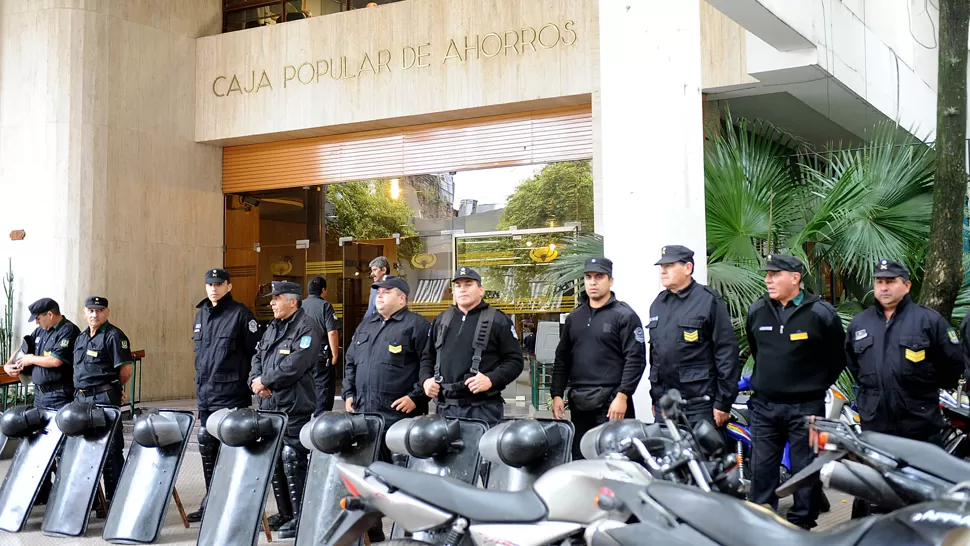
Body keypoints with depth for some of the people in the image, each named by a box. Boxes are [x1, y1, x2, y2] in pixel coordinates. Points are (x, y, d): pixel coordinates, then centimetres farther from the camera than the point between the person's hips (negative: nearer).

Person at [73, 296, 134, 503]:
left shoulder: (113, 336, -8)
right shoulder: (81, 338, 17)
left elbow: (127, 369, -13)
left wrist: (111, 387, 1)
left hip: (104, 398, -8)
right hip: (81, 398, 8)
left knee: (110, 449, -4)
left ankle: (114, 496, 1)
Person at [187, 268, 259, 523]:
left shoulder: (240, 314, -6)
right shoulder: (201, 314, 16)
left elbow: (255, 352, -9)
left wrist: (251, 382, -11)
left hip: (231, 394, -7)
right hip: (204, 392, 7)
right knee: (207, 447, 12)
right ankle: (211, 501, 22)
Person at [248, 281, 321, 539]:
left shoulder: (307, 327, -10)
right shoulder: (272, 328, 18)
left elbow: (295, 365, -20)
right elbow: (257, 358, 19)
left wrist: (265, 381, -13)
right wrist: (256, 381, -2)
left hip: (294, 408, -9)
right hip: (270, 405, 9)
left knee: (292, 460, -10)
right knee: (274, 459, 12)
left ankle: (300, 517, -2)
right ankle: (285, 513, 23)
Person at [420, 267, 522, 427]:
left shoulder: (498, 320, 2)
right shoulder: (441, 320, 18)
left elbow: (515, 360, -1)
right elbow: (427, 357, 26)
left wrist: (491, 380, -17)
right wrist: (426, 379, 5)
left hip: (483, 409, -4)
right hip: (445, 408, 5)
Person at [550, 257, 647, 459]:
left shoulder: (624, 315, -1)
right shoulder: (574, 317, 17)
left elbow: (635, 359, -8)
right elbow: (562, 359, 19)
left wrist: (622, 396, -15)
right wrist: (557, 394, 10)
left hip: (611, 404, -6)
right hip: (579, 404, 6)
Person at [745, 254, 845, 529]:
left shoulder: (821, 313, -9)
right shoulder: (756, 310, 5)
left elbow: (837, 356, 1)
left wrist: (816, 385, 6)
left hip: (805, 408, -4)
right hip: (764, 406, 4)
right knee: (761, 469, 9)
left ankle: (802, 524, 15)